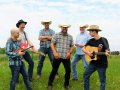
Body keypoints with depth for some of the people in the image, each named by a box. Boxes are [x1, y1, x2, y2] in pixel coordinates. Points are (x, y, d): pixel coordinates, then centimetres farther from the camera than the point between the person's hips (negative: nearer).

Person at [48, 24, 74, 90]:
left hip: (66, 57, 3)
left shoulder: (70, 37, 9)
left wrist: (69, 52, -6)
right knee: (54, 70, 4)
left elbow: (72, 46, 12)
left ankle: (66, 85, 21)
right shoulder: (56, 35, 1)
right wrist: (55, 52, -13)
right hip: (57, 56, -2)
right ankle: (50, 84, 20)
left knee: (68, 70, 1)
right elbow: (52, 44, -2)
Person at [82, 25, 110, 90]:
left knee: (102, 80, 5)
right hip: (93, 63, 5)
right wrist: (87, 52, -15)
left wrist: (106, 53, -40)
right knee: (86, 75, 7)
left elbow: (107, 50, -17)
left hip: (102, 64, -5)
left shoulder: (103, 40, -12)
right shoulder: (91, 41, 3)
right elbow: (83, 48, 5)